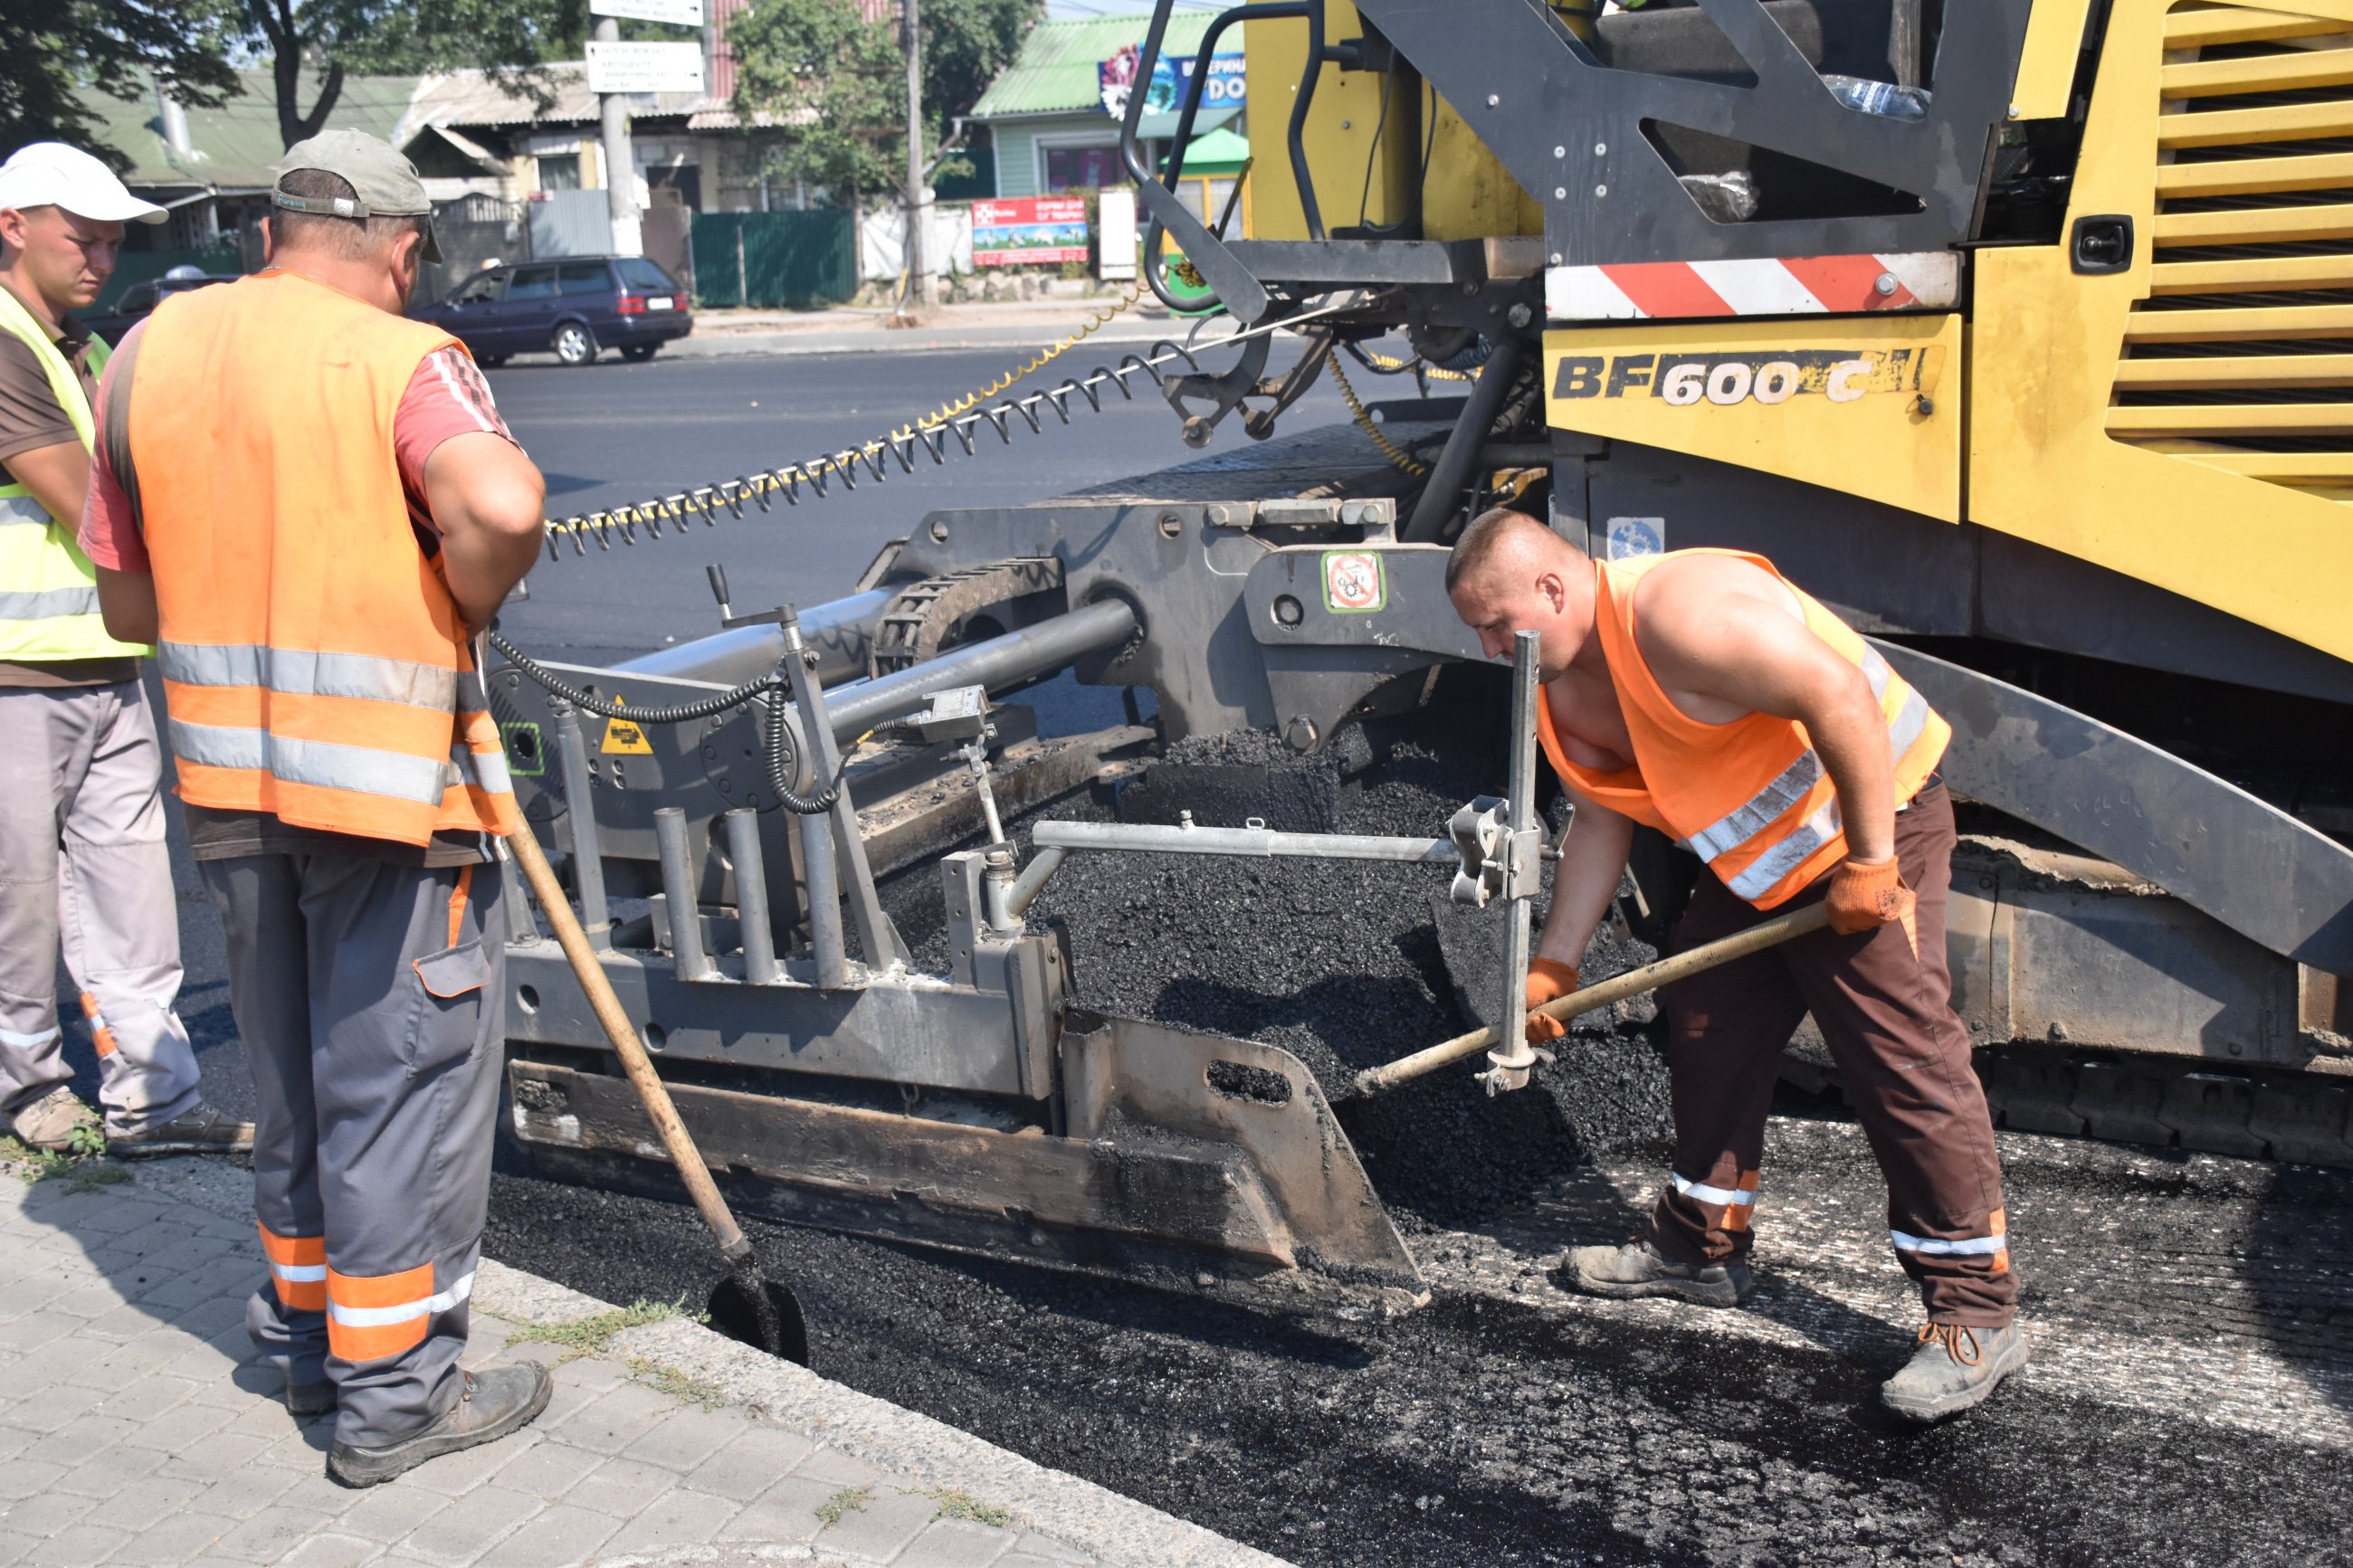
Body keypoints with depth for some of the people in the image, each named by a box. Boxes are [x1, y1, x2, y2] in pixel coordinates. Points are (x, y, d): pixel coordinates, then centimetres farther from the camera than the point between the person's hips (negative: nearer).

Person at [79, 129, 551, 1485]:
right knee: (403, 1072, 5)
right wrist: (464, 610, -14)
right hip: (391, 778, -6)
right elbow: (503, 506, -32)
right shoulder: (399, 360, -12)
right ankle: (395, 1390, 14)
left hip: (228, 775, 7)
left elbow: (129, 599, 11)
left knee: (293, 1067, 21)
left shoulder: (150, 351, 8)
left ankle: (307, 1332, 35)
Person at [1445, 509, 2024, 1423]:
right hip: (1754, 861, 10)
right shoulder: (1561, 694, 3)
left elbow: (1838, 695, -31)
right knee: (1705, 1031, 14)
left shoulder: (1675, 612, -28)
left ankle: (1978, 1316, -2)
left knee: (1905, 1063, -11)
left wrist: (1868, 860, -26)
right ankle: (1702, 1247, 31)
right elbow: (1600, 824, 10)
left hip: (1871, 827, -10)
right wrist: (1554, 966, 6)